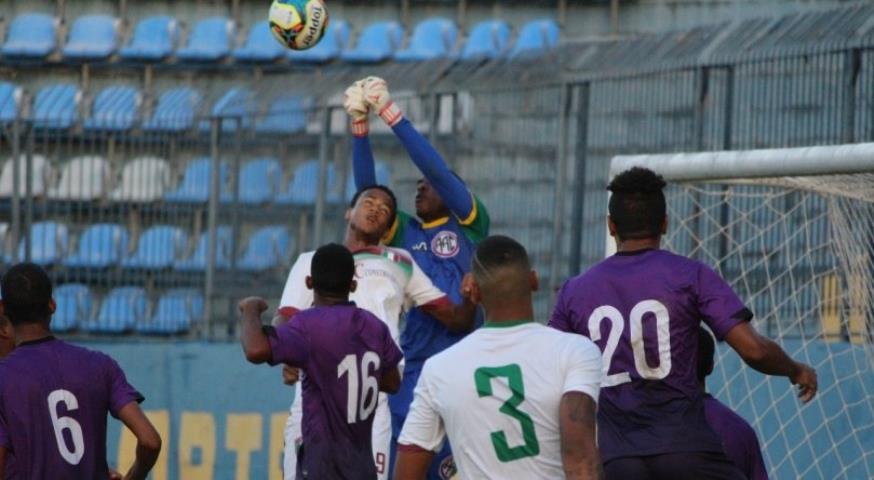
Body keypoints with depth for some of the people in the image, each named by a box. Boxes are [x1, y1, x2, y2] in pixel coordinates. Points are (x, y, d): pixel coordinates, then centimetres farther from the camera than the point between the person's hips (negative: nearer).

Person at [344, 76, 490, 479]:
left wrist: (391, 115, -9)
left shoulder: (470, 226, 3)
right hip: (415, 365, 4)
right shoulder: (404, 232, 14)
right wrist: (360, 128, -9)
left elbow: (437, 169, -6)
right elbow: (368, 189, 4)